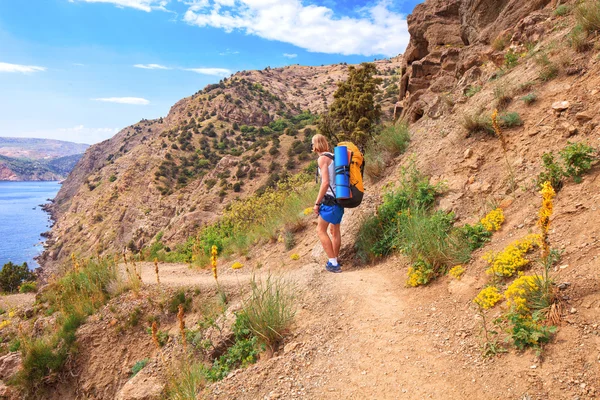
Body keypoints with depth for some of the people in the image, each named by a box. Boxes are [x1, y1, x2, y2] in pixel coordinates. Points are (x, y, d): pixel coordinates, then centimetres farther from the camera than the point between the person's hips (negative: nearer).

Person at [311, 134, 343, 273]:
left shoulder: (322, 158, -12)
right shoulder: (333, 157, 12)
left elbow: (325, 182, -20)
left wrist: (317, 203, -15)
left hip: (330, 199, -8)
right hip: (340, 198, 9)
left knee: (321, 230, 1)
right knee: (335, 229, 18)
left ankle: (333, 263, 0)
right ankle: (335, 261, 28)